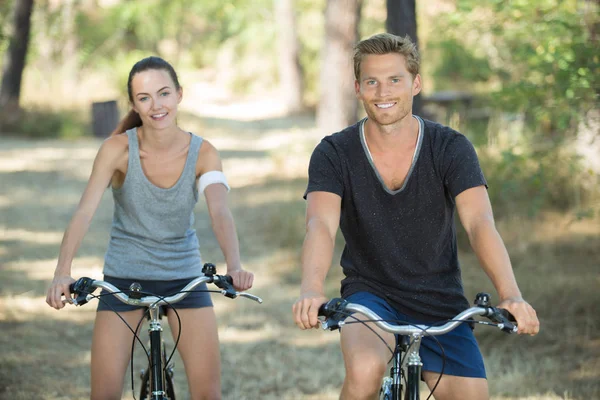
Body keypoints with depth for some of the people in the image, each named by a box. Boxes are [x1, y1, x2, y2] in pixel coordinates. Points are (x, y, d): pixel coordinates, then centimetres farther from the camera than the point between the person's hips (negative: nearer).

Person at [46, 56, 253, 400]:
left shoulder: (203, 153, -12)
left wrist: (234, 266, -45)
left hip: (184, 277, 1)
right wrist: (62, 274, -41)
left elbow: (220, 212, -26)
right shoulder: (119, 149, -16)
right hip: (124, 278, -1)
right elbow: (84, 212, -25)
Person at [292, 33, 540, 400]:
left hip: (441, 305, 2)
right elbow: (321, 226, -24)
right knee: (366, 370, -33)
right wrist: (311, 290, -46)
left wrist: (511, 296, -40)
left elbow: (481, 225, -22)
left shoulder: (451, 149, -8)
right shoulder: (333, 155, -9)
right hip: (370, 296, -2)